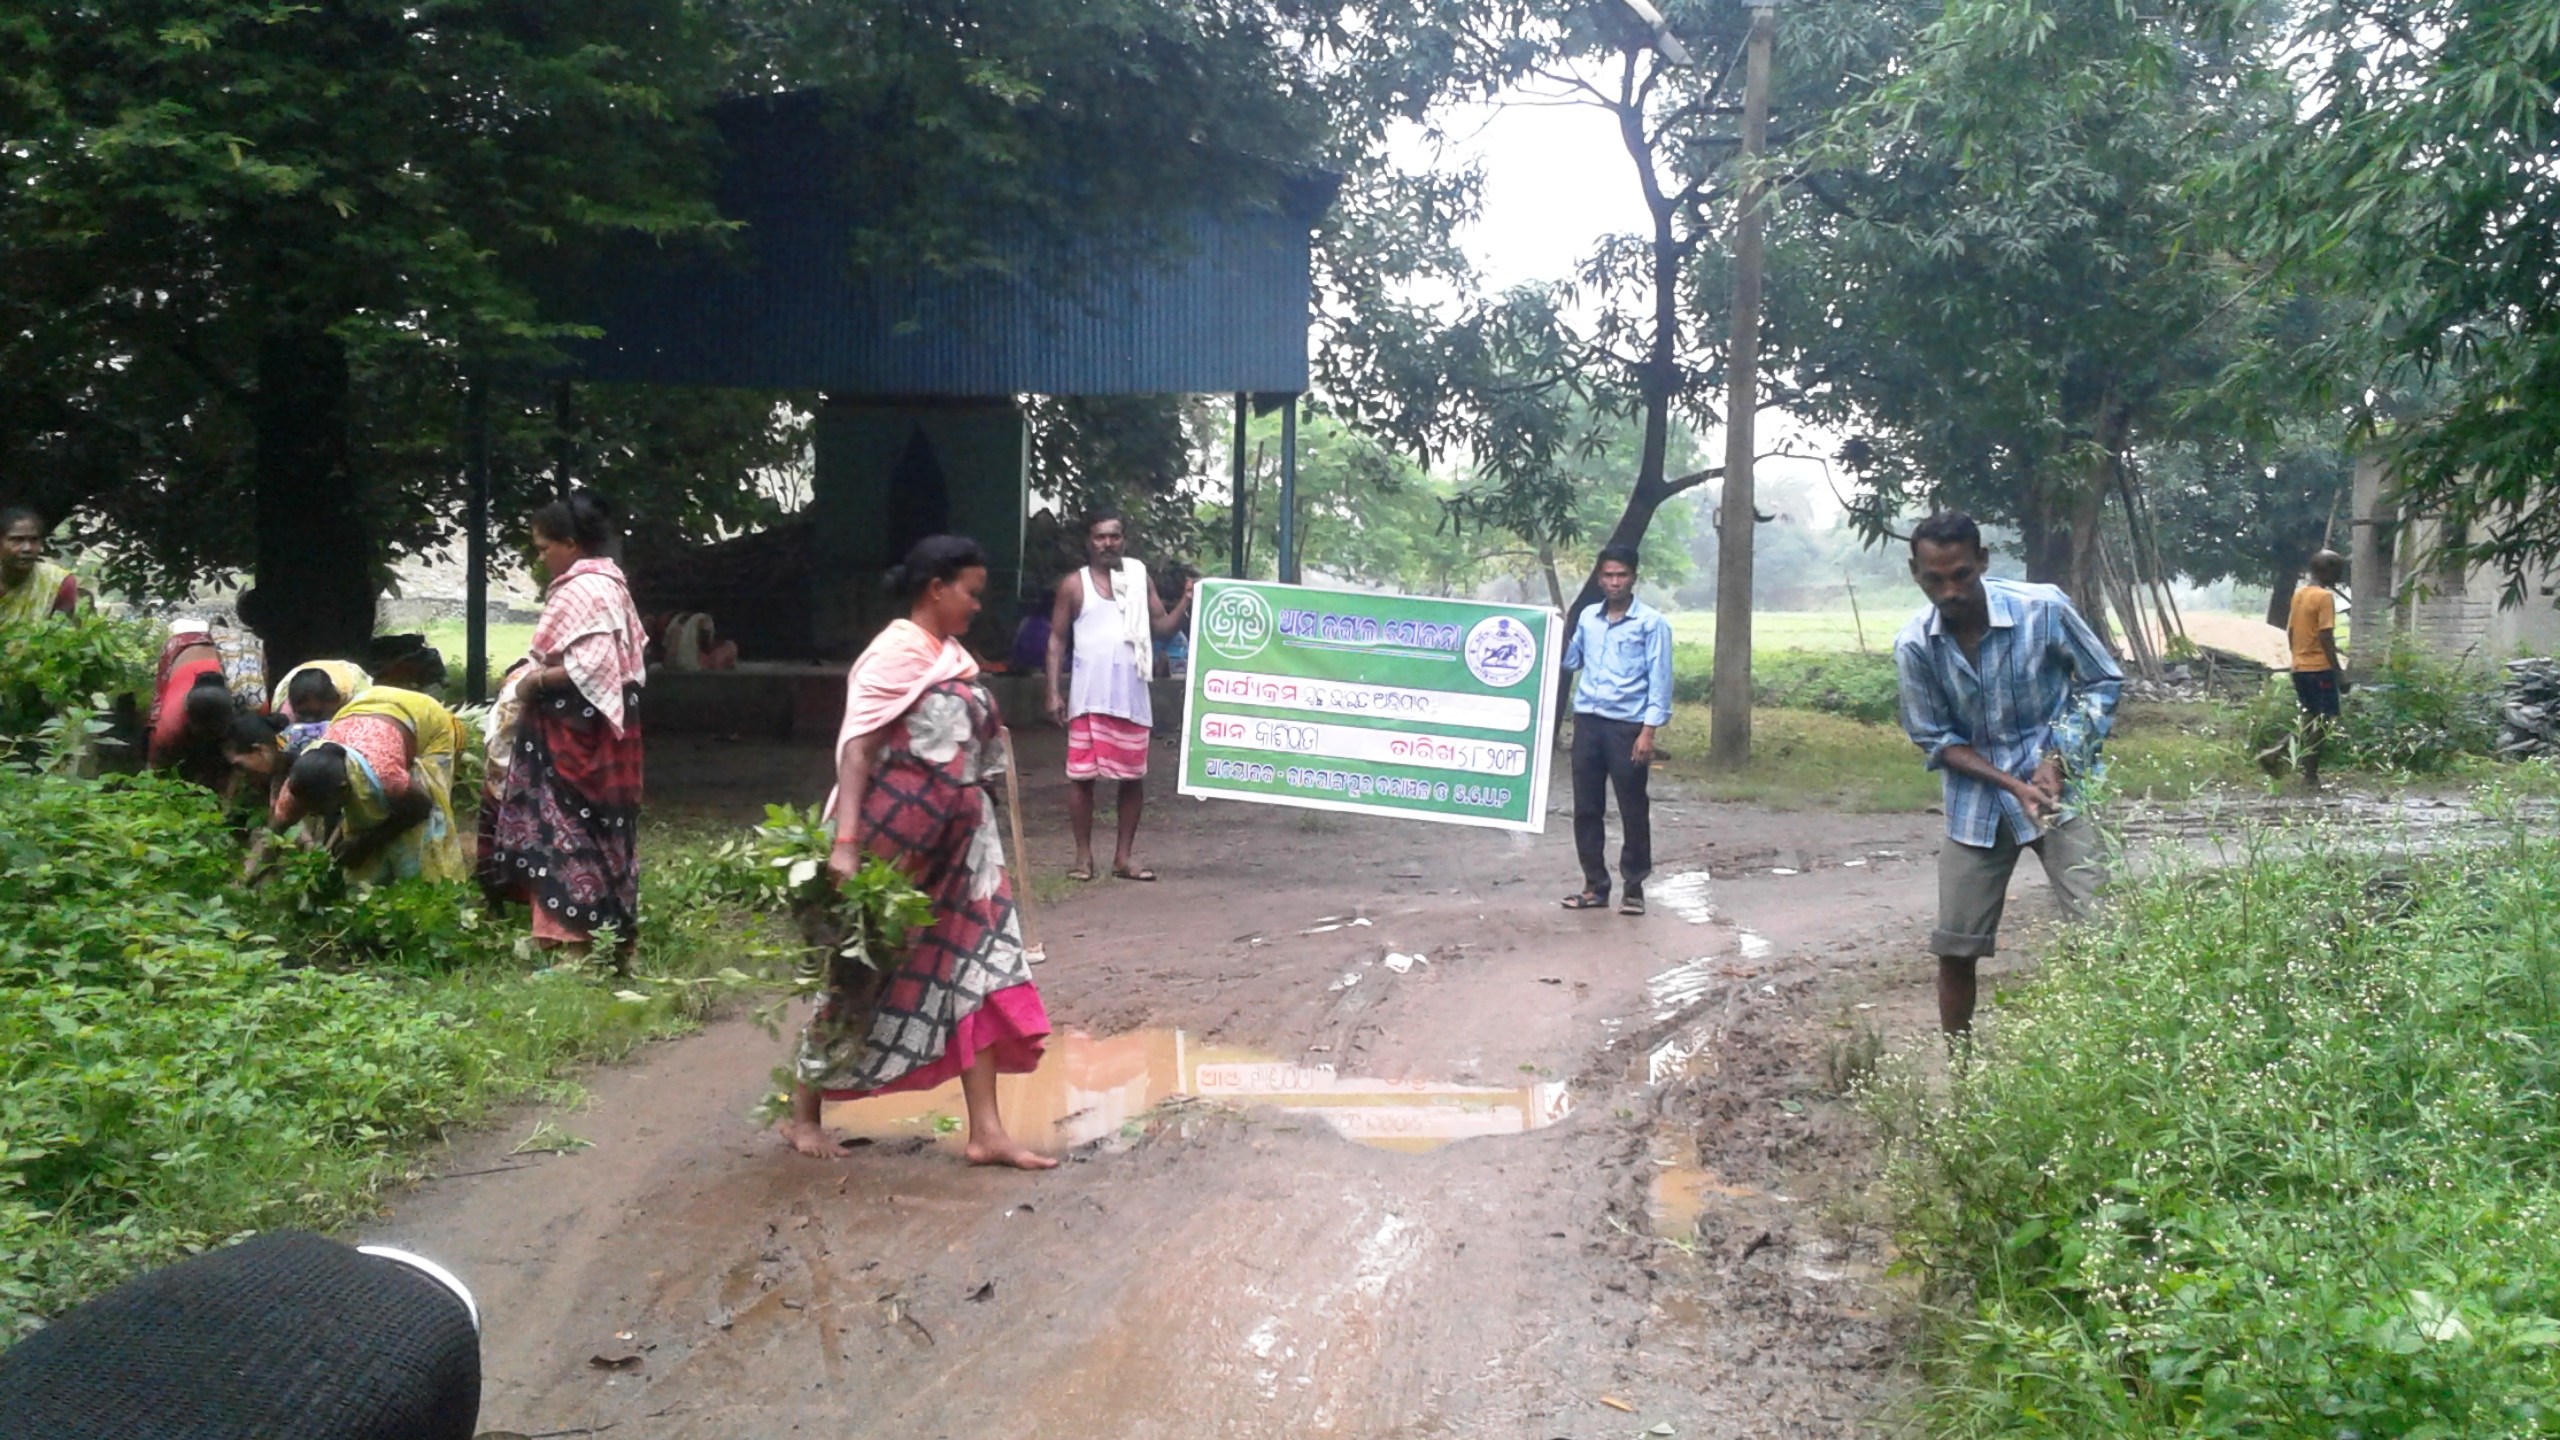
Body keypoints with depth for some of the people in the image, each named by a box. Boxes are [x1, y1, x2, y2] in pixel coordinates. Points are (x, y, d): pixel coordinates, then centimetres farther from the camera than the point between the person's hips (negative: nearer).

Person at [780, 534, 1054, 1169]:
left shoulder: (951, 654, 11)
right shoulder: (897, 652, -15)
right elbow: (856, 748, -23)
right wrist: (844, 841, -30)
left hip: (956, 841, 8)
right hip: (895, 841, -8)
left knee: (976, 972, 4)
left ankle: (986, 1132, 7)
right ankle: (802, 1116, 22)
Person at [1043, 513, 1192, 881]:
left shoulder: (1139, 580, 10)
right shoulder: (1074, 585, 3)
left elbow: (1163, 626, 8)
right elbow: (1057, 639, 4)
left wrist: (1185, 603, -11)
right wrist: (1054, 692, -2)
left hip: (1131, 694, 3)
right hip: (1087, 696, -2)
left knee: (1133, 776, 5)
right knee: (1081, 775, 0)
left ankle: (1124, 856, 15)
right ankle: (1084, 856, 11)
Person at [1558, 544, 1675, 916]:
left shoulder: (1651, 622, -4)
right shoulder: (1588, 617, 11)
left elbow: (1659, 680, -6)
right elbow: (1571, 661, 22)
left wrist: (1649, 731, -13)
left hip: (1627, 725, -5)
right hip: (1587, 721, 5)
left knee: (1633, 811, 2)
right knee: (1586, 808, 7)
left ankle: (1634, 888, 12)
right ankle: (1595, 885, 17)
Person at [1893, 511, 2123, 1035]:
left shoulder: (2044, 609, -15)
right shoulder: (1914, 646, -11)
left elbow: (2103, 682, -1)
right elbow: (1934, 738, -2)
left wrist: (2060, 759, -13)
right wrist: (2013, 785, -15)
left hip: (2060, 789, -2)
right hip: (1977, 802, 2)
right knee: (1954, 950, 5)